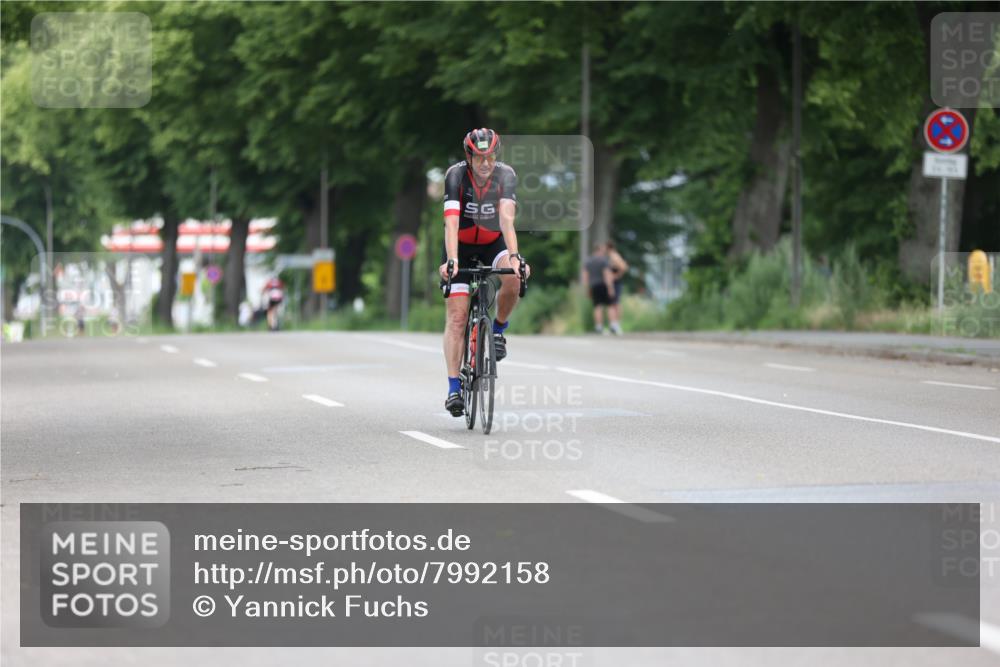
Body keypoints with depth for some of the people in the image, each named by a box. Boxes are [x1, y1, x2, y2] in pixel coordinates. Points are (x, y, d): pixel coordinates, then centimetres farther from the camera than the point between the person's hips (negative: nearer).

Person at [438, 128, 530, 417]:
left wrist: (514, 256, -48)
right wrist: (451, 260, -48)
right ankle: (454, 388, -13)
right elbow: (451, 222, -34)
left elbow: (506, 219, -34)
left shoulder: (506, 175, -21)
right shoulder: (456, 175, -24)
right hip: (462, 248, -1)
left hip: (493, 244, 1)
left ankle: (499, 328, -4)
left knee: (513, 278, -32)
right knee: (457, 316, -13)